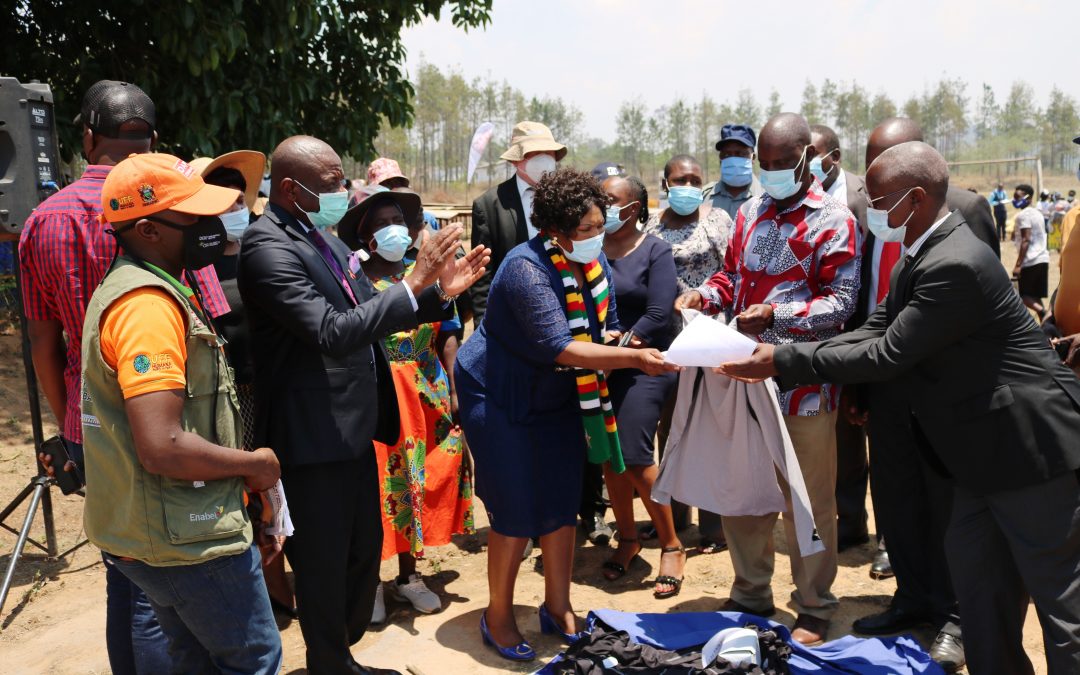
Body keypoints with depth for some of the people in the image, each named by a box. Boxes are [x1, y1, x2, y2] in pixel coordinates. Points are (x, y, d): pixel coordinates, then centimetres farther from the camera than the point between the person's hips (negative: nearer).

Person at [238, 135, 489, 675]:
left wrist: (440, 291, 1)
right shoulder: (268, 247, -19)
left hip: (353, 427, 10)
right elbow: (334, 333, -28)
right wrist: (415, 280, -27)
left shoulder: (323, 236, 10)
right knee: (324, 565, 9)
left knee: (365, 548, 22)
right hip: (314, 438, -9)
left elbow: (368, 310, 15)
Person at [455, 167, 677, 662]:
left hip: (559, 398, 7)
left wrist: (641, 353, -20)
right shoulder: (527, 268, -28)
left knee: (561, 505, 10)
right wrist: (634, 358, -40)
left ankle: (558, 608, 27)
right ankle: (498, 615, 17)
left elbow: (606, 329, 2)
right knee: (516, 511, -3)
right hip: (500, 397, -7)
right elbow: (558, 347, -35)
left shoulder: (595, 263, -5)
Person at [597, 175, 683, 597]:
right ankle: (627, 539, 28)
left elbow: (659, 315, -12)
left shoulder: (655, 251, -4)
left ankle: (671, 545, 7)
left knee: (634, 456, -11)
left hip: (642, 365, -4)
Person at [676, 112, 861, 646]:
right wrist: (706, 293, -3)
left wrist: (776, 314, -26)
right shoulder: (750, 213, 12)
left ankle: (814, 608, 25)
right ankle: (751, 593, 34)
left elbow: (841, 301, -13)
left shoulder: (834, 220, -8)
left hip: (804, 382, -6)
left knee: (807, 502, 7)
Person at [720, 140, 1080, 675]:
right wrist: (784, 356, -4)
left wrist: (783, 362, -19)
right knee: (976, 579, 18)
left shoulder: (954, 265, -27)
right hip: (986, 445, 10)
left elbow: (887, 353, -26)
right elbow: (874, 330, 6)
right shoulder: (925, 254, 6)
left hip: (1028, 446, -10)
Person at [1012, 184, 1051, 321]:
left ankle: (1045, 313, -21)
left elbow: (1026, 240, -18)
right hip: (1043, 258, 9)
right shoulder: (1037, 213, 17)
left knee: (1025, 296, -2)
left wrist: (1018, 264, -21)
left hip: (1030, 261, -9)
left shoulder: (1023, 215, -11)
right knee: (1036, 296, 11)